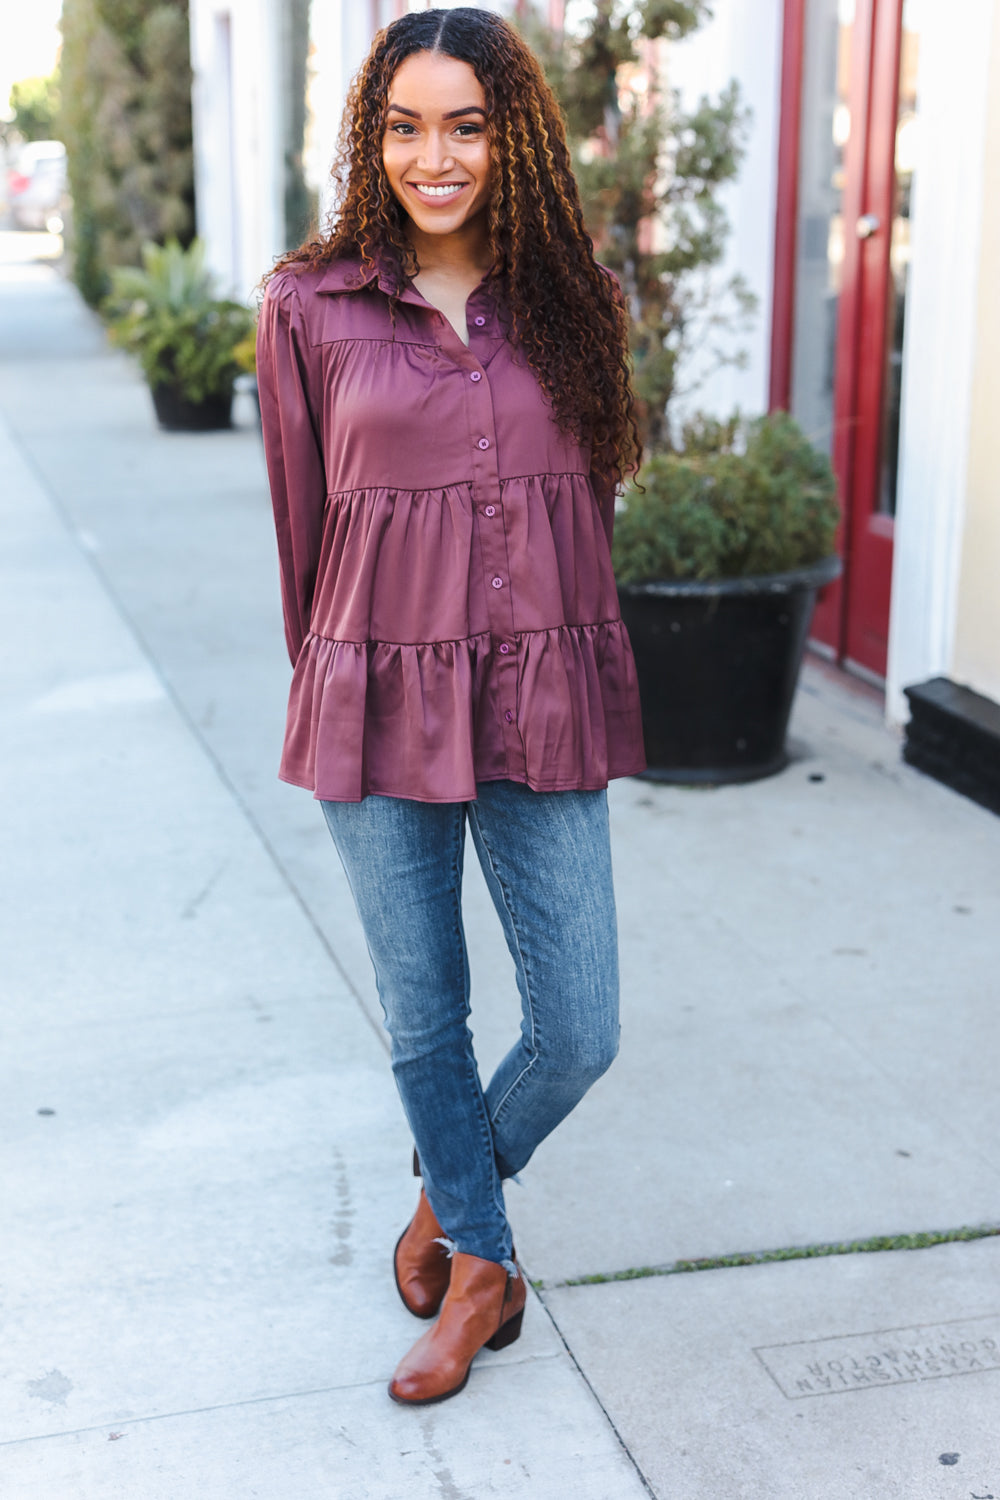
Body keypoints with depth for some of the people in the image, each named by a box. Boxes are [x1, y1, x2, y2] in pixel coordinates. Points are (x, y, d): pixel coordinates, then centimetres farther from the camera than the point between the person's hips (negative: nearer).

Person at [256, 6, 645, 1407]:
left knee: (579, 1032, 3)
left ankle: (447, 1196, 34)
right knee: (425, 1017, 12)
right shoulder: (312, 307, -1)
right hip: (382, 707, -1)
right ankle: (480, 1258, 36)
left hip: (542, 710, 2)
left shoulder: (572, 303, 4)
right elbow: (302, 521, 7)